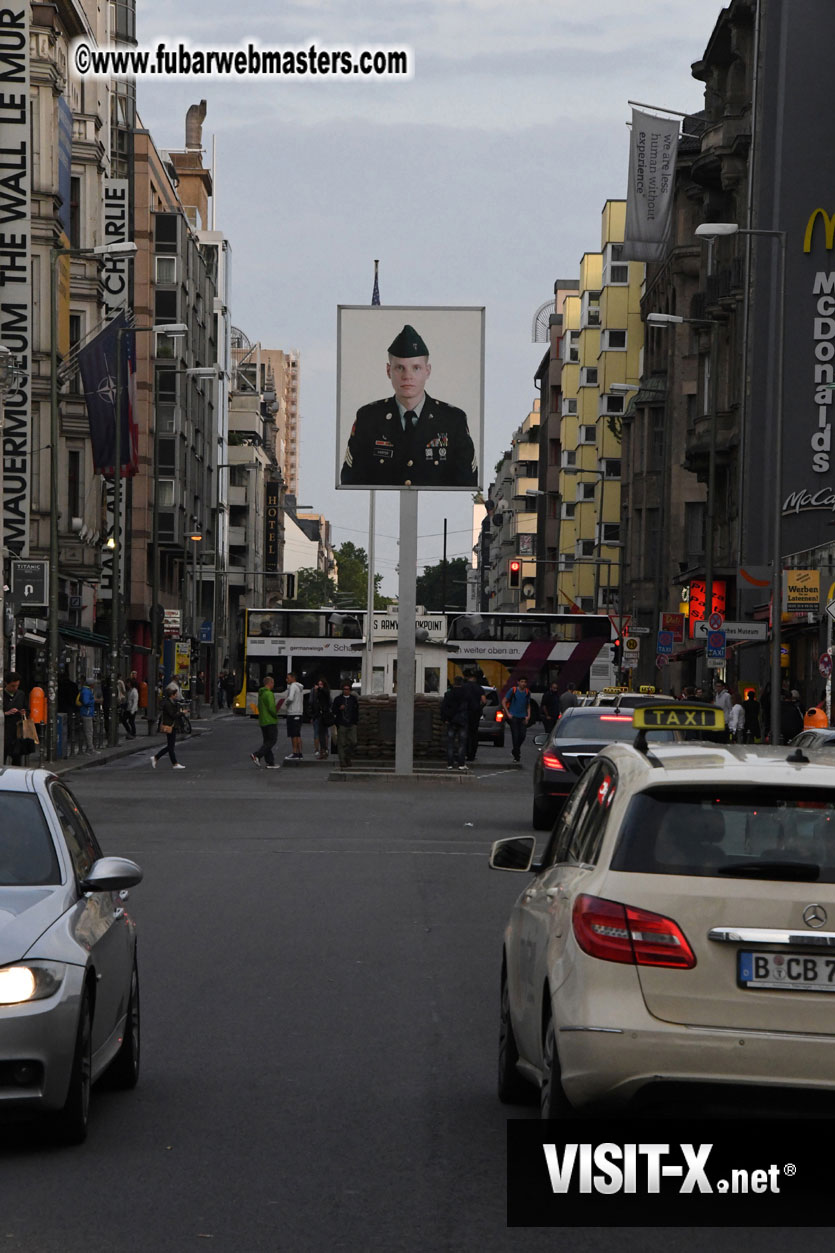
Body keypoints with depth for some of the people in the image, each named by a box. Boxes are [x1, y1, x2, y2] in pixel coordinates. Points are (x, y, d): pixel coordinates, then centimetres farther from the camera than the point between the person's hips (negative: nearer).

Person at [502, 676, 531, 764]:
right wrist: (508, 714, -6)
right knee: (515, 736, -7)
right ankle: (516, 756, -1)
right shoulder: (513, 690, -2)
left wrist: (528, 716, 4)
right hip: (514, 717, -3)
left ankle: (516, 751, 19)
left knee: (523, 735, -6)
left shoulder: (527, 693, 9)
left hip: (523, 717, 3)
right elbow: (504, 702, 0)